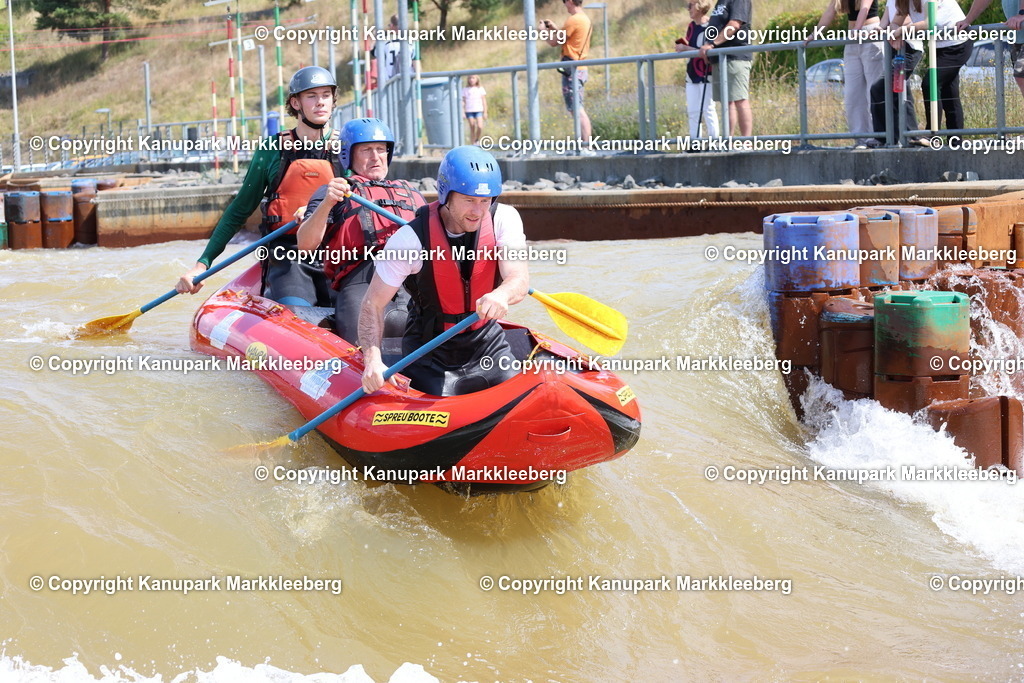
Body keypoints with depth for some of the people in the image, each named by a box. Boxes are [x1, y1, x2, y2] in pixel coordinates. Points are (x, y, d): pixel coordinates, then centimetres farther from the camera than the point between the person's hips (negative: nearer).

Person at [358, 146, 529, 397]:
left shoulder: (503, 219, -13)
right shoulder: (412, 239, -21)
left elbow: (520, 280, -26)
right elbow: (373, 304, -17)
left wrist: (502, 294, -51)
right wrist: (372, 359, -33)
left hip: (487, 343, 3)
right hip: (431, 351, -3)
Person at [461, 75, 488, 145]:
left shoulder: (480, 89, 5)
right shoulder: (465, 90, 6)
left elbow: (484, 101, 8)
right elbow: (463, 101, 7)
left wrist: (485, 112, 4)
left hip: (479, 110, -1)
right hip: (469, 111, 1)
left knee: (480, 126, -17)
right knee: (472, 128, 0)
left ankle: (477, 140, 7)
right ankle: (472, 144, 7)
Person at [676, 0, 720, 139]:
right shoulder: (691, 26, 11)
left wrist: (686, 48, -18)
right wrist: (683, 47, 0)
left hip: (707, 75, -8)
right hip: (692, 75, 8)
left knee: (707, 109, -6)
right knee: (692, 111, 7)